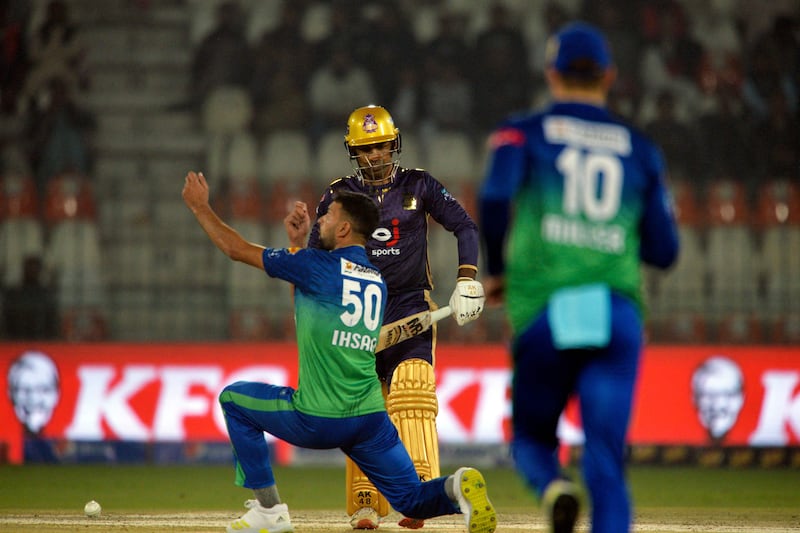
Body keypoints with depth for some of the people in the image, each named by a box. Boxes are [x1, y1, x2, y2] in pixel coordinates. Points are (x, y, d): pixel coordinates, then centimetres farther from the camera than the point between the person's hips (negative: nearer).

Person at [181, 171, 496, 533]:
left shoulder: (317, 265, -5)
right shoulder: (378, 281, 16)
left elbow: (237, 249, 4)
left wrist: (200, 206, 17)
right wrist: (298, 244, 29)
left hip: (317, 421, -6)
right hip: (371, 419, 6)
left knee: (234, 398, 17)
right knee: (412, 500, 13)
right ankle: (457, 489, -22)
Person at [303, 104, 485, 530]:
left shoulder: (417, 186, 4)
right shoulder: (339, 195, 6)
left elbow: (464, 226, 5)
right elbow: (316, 257, 6)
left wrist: (467, 282, -7)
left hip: (410, 306, -1)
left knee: (412, 393, -18)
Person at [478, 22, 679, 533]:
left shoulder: (524, 132, 9)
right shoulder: (640, 149, 16)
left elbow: (495, 197, -10)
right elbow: (664, 250, 12)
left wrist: (496, 270, 5)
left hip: (542, 310, -1)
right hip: (619, 311, 1)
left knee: (531, 437, 16)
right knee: (607, 462, -3)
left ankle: (552, 486, -17)